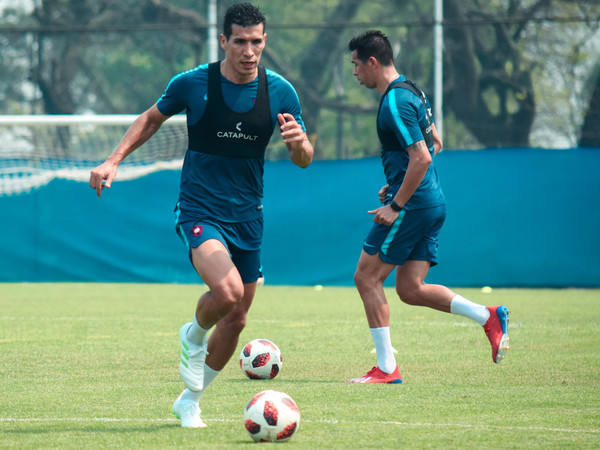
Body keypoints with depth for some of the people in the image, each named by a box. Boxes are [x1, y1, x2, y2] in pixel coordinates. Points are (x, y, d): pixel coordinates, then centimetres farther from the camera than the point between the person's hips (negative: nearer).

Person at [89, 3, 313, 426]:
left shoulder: (280, 92, -4)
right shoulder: (192, 84, -9)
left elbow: (304, 160, 1)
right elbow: (152, 119, 10)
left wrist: (299, 143, -23)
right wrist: (113, 161, 1)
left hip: (248, 217, 4)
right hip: (199, 211, -4)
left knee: (236, 319, 8)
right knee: (227, 291, -29)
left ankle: (189, 402, 29)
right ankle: (193, 335, 6)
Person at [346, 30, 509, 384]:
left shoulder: (395, 102, -16)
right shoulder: (412, 91, 15)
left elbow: (421, 158, -23)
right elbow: (435, 144, 25)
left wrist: (396, 205, -18)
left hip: (413, 206, -10)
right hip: (434, 205, 10)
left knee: (367, 277, -1)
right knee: (411, 289, 10)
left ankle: (386, 367, -1)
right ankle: (489, 317, 2)